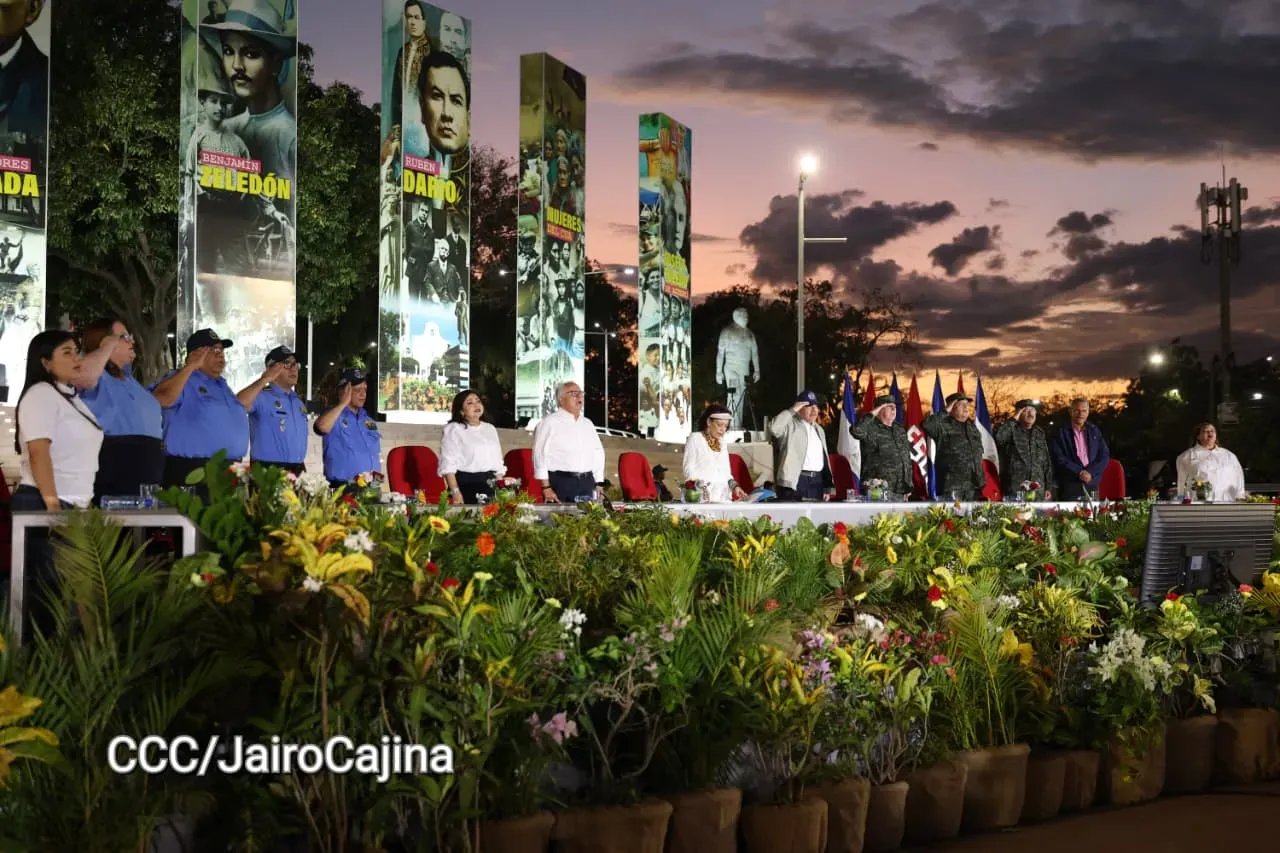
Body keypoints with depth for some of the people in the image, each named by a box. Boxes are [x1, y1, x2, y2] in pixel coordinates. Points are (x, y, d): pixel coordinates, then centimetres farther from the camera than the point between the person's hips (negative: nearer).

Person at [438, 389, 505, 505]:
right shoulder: (453, 430, 0)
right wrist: (455, 492, -18)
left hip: (491, 486, 5)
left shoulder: (490, 429, 18)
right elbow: (448, 465, -9)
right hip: (466, 485, -5)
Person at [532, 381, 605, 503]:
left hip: (587, 484, 6)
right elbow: (540, 455, -6)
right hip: (560, 483, -6)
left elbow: (598, 453, 22)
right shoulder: (550, 423, -1)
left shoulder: (587, 424, 19)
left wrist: (598, 484, 14)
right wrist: (546, 487, -12)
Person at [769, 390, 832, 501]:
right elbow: (774, 428, -23)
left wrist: (827, 488, 18)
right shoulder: (790, 425, 0)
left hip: (817, 481, 7)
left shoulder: (818, 429, 22)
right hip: (795, 480, -7)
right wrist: (792, 410, -16)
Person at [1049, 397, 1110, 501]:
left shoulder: (1094, 431, 14)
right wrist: (1079, 472, -13)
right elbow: (1058, 458, -5)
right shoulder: (1061, 432, 2)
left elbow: (1105, 456, 9)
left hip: (1092, 485, 3)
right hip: (1069, 486, -3)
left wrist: (1091, 472, -7)